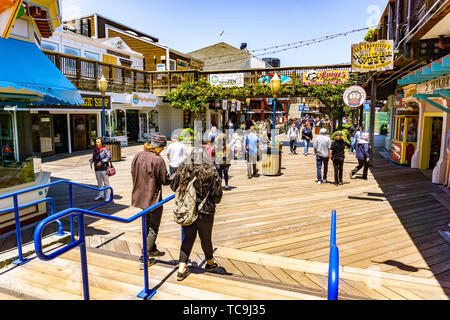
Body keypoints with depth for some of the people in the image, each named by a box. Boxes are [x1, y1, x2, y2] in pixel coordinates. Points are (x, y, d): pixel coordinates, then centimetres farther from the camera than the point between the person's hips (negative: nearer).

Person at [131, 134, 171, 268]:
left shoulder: (137, 156, 0)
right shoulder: (158, 160, -22)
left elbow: (133, 174, 10)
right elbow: (165, 180, -14)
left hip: (139, 197, 8)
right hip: (153, 199, -7)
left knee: (147, 226, 24)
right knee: (153, 230, 7)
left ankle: (153, 250, 40)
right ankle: (144, 259, 10)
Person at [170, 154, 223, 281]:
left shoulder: (184, 169, -7)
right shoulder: (211, 172, -15)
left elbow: (173, 187, 4)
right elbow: (217, 195, -11)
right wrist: (211, 201, 11)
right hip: (205, 212, -2)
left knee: (188, 238, 16)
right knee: (206, 238, 17)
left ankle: (181, 269, 14)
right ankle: (210, 263, 41)